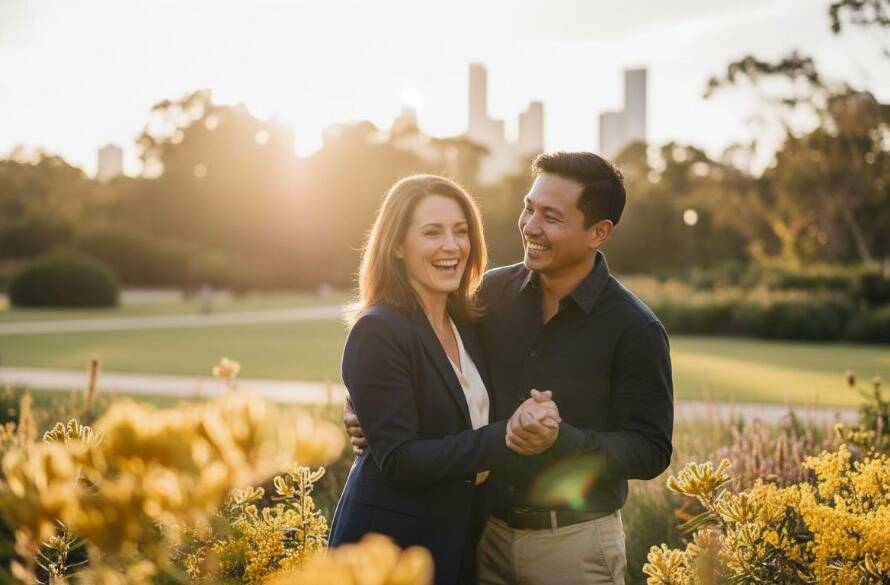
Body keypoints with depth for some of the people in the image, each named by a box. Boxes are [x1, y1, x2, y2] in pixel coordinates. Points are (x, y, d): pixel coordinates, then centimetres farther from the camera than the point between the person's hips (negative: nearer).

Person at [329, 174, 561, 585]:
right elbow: (399, 460, -22)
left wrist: (533, 419, -9)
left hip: (462, 537, 7)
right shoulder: (378, 332, -17)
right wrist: (506, 436, -27)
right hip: (390, 543, -7)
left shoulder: (466, 323, 5)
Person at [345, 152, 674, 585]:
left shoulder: (634, 329, -13)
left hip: (574, 544, -3)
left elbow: (651, 451, -12)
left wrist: (561, 439, -27)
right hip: (487, 532, 4)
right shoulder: (492, 293, -2)